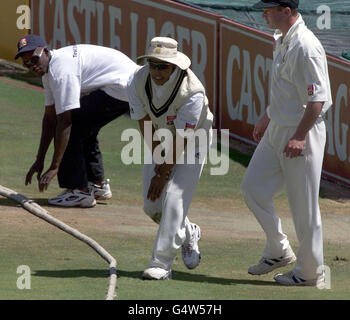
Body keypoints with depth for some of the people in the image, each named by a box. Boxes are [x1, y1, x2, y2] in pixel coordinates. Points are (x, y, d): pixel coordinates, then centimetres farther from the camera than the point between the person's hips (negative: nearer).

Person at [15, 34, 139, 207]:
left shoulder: (61, 70, -22)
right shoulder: (48, 68, 10)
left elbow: (64, 122, -25)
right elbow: (50, 117, 15)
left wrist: (54, 168, -25)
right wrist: (40, 160, 15)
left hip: (123, 86, -11)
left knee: (71, 128, -13)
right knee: (82, 126, 25)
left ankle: (79, 191, -9)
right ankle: (98, 185, 34)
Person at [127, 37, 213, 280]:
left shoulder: (193, 91, -33)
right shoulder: (138, 82, -18)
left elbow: (182, 138, -27)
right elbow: (146, 126, -9)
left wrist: (164, 174, -23)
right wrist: (159, 160, -11)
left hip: (192, 141, -5)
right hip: (159, 142, 5)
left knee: (173, 196, -20)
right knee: (152, 205, 2)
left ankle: (161, 264, -16)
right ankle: (188, 233, 32)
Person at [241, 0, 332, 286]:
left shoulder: (306, 47, -22)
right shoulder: (282, 40, 9)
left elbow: (318, 99, -24)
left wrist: (299, 137, -25)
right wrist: (267, 118, 27)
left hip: (301, 134, -10)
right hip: (277, 130, 10)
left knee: (304, 206, 0)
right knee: (253, 188, 11)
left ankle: (310, 272, 12)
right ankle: (279, 252, 24)